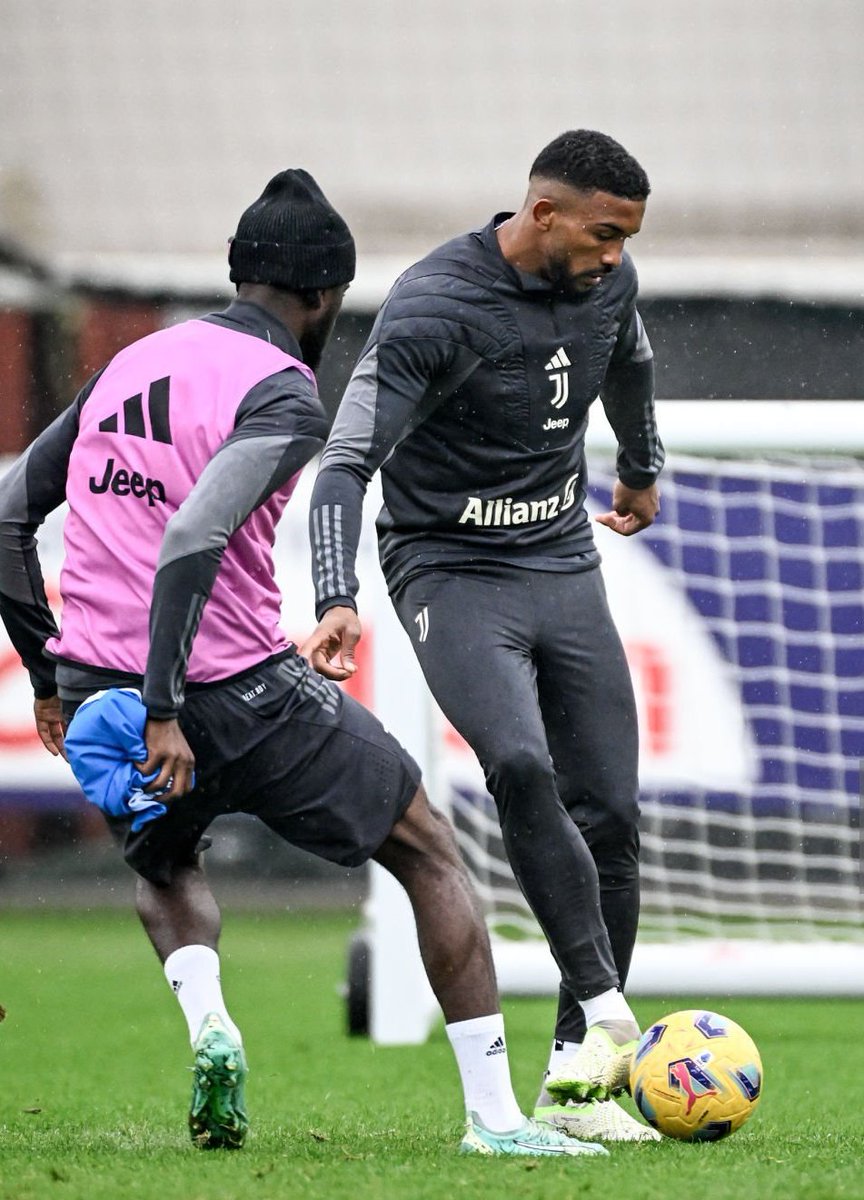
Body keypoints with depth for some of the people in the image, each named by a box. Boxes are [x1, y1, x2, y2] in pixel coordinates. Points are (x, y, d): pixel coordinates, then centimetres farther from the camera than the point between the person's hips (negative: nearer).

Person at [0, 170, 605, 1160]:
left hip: (96, 687, 6)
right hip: (239, 693, -6)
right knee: (428, 851, 13)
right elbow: (192, 537, -25)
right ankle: (493, 1114, 7)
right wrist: (166, 710, -25)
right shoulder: (282, 392, -9)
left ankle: (205, 1021, 4)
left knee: (163, 866, 35)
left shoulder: (128, 365, 13)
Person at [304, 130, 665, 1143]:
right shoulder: (433, 308, -19)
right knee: (520, 768, -31)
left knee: (609, 815, -3)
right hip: (452, 573, -6)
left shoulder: (606, 283, 2)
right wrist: (337, 601, -38)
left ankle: (576, 1082, 5)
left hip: (566, 568, 6)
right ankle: (607, 1016, -28)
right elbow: (347, 462, -24)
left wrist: (641, 472, 43)